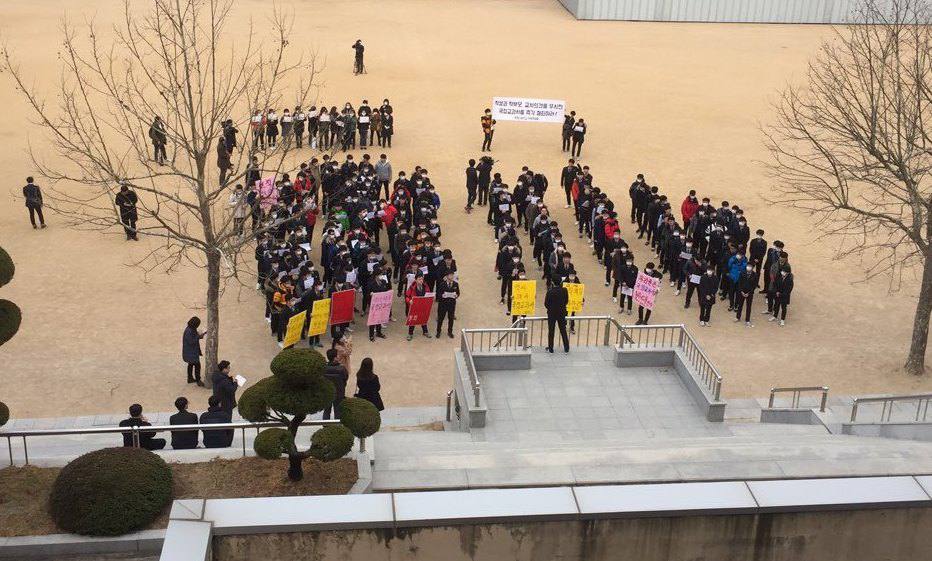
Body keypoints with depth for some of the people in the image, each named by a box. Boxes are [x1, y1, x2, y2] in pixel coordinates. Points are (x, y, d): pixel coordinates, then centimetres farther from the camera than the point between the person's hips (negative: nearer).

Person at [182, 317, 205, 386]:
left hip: (193, 351, 11)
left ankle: (190, 378, 34)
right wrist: (199, 336, -22)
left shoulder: (192, 329, 2)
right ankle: (198, 381, 2)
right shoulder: (188, 331, -27)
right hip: (191, 352, -11)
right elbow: (191, 342, -26)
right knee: (197, 365, -5)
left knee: (191, 364, 21)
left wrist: (200, 335, 1)